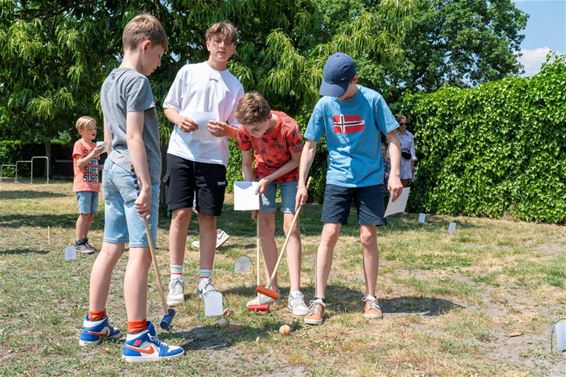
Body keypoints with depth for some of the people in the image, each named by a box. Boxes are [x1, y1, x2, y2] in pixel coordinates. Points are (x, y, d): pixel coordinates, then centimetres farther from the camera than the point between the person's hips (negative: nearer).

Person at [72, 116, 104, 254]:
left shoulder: (94, 145, 19)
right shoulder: (79, 144, -4)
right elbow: (80, 163, -14)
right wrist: (92, 154, -23)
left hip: (94, 185, 7)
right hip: (83, 185, -7)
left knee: (91, 214, 7)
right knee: (84, 214, -10)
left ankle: (84, 240, 17)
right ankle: (78, 243, -4)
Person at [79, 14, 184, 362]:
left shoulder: (109, 82, 17)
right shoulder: (137, 82, -10)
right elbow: (135, 137, -17)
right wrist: (146, 185, -18)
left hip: (112, 169, 10)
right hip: (135, 173, -9)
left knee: (111, 249, 14)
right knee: (141, 253, -8)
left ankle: (94, 324, 22)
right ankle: (138, 339, -5)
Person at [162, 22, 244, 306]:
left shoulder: (235, 85, 10)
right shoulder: (188, 72, 8)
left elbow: (238, 129, 10)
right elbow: (168, 106, 10)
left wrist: (226, 130, -13)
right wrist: (180, 119, -12)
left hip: (213, 158, 1)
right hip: (182, 153, -1)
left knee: (208, 218, 3)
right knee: (180, 214, -2)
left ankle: (204, 280, 12)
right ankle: (176, 279, 8)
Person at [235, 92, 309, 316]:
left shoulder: (288, 127, -33)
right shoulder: (244, 130, -22)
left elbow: (297, 160, -17)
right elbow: (246, 164, -7)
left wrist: (268, 179, -22)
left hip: (288, 172, -3)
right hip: (262, 173, 3)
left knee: (291, 227, -12)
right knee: (266, 227, -2)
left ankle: (295, 294, -12)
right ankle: (271, 289, 7)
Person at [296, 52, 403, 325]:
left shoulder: (372, 100, -8)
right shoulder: (325, 104, -3)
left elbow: (392, 138, -3)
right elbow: (310, 145, 2)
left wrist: (394, 175, -13)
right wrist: (301, 183, -2)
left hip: (370, 179, -1)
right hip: (337, 179, 1)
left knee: (368, 237, 1)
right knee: (329, 235, -6)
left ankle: (371, 298, 17)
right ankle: (319, 300, 0)